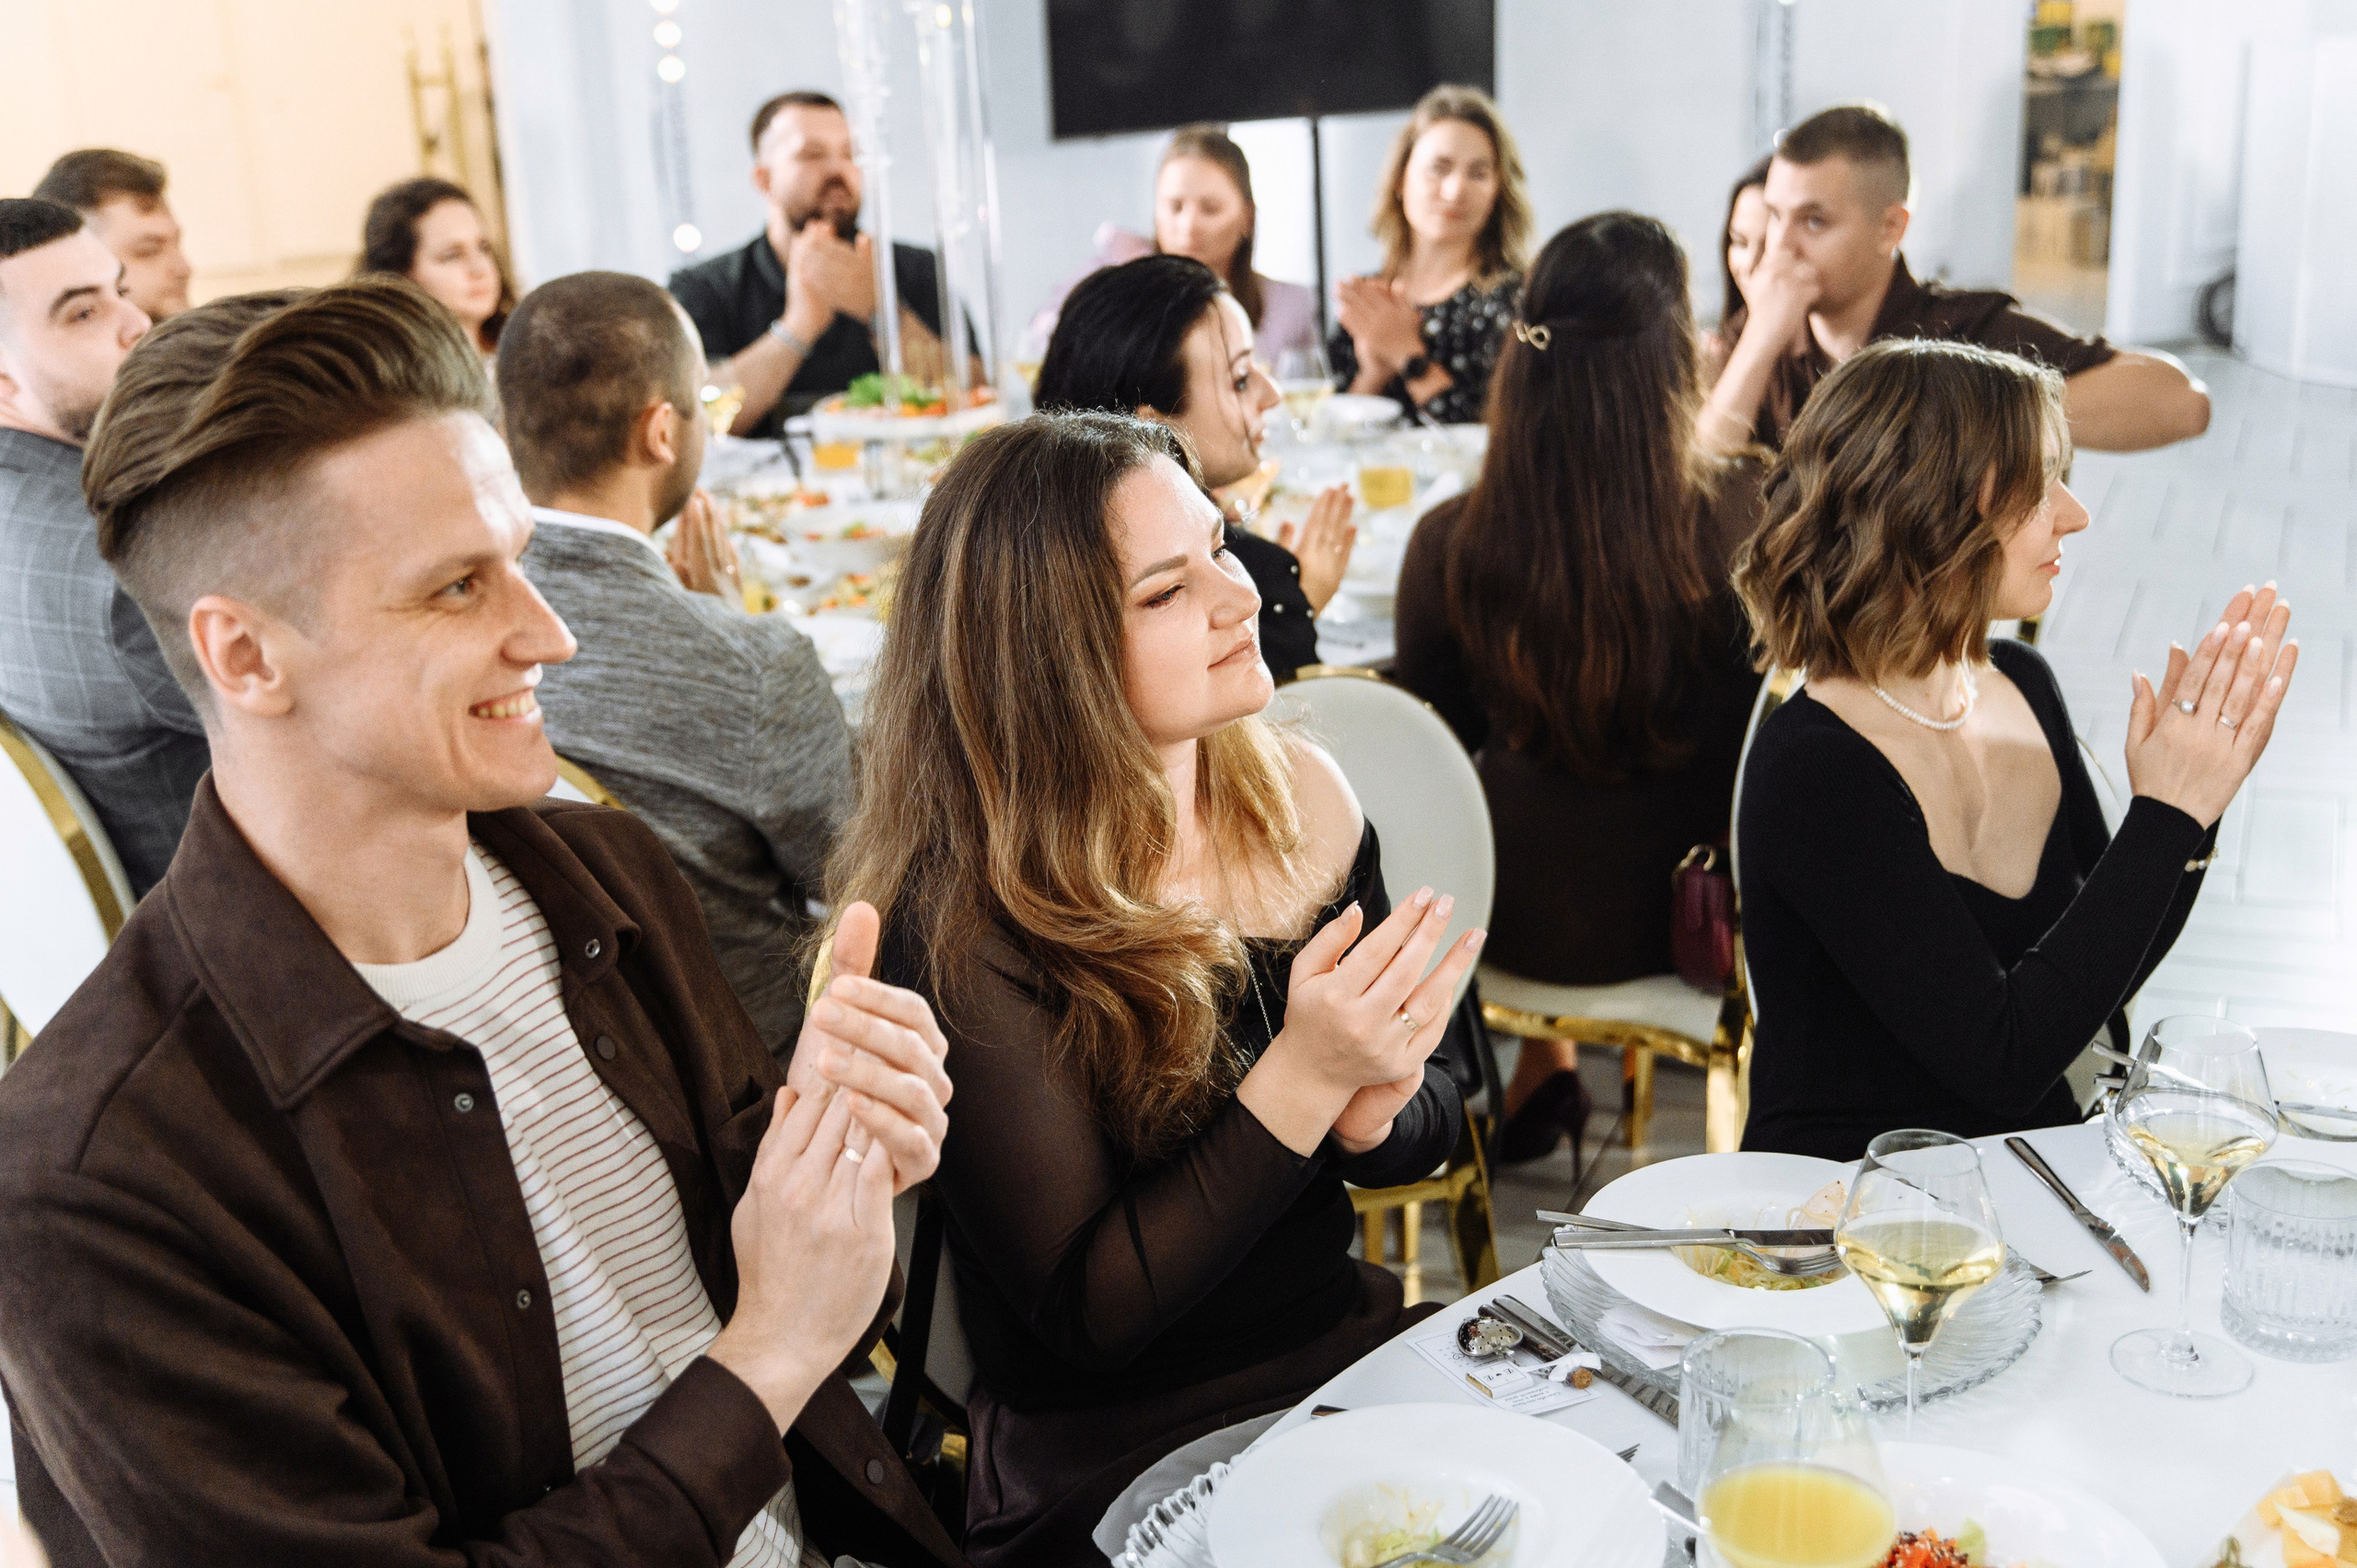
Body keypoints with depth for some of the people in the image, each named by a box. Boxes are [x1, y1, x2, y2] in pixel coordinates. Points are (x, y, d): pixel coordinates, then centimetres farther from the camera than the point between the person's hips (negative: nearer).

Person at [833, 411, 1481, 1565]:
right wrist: (1301, 1084, -25)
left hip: (1352, 1355, 6)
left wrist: (1372, 1112, -14)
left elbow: (1431, 1121, 10)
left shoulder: (1301, 800, -2)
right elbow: (1081, 1318, -16)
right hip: (1114, 1465, -5)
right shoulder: (967, 924, -19)